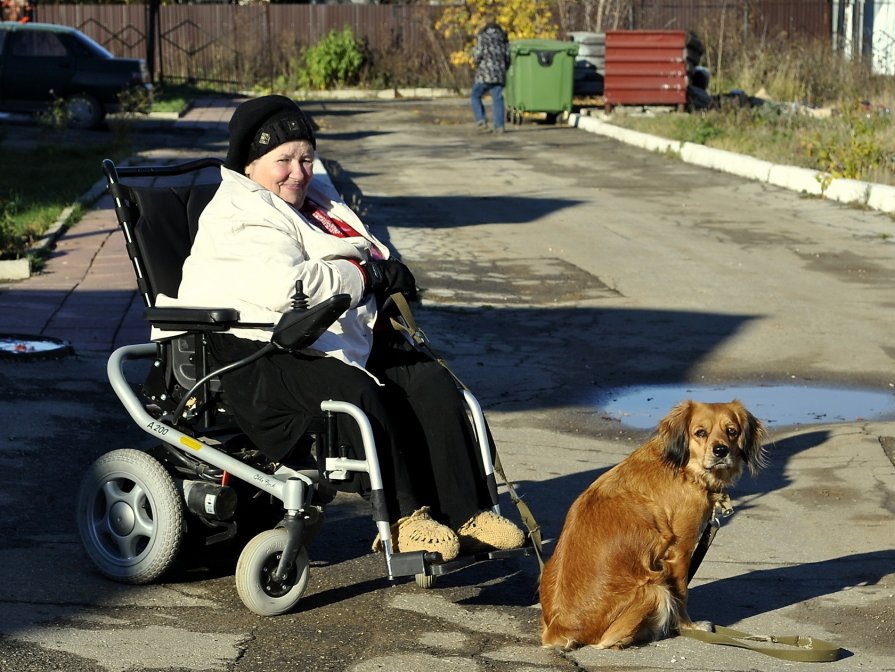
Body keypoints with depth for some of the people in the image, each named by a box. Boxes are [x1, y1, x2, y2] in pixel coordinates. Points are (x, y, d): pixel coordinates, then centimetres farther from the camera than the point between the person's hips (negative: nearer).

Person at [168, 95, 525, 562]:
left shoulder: (317, 199, 24)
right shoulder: (238, 217, -7)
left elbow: (370, 258, 35)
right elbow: (285, 286, -25)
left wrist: (387, 274, 10)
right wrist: (367, 275, -15)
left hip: (346, 339, 9)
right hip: (265, 352, -9)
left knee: (432, 383, -12)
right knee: (361, 395, -34)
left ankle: (465, 512, -14)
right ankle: (403, 519, -25)